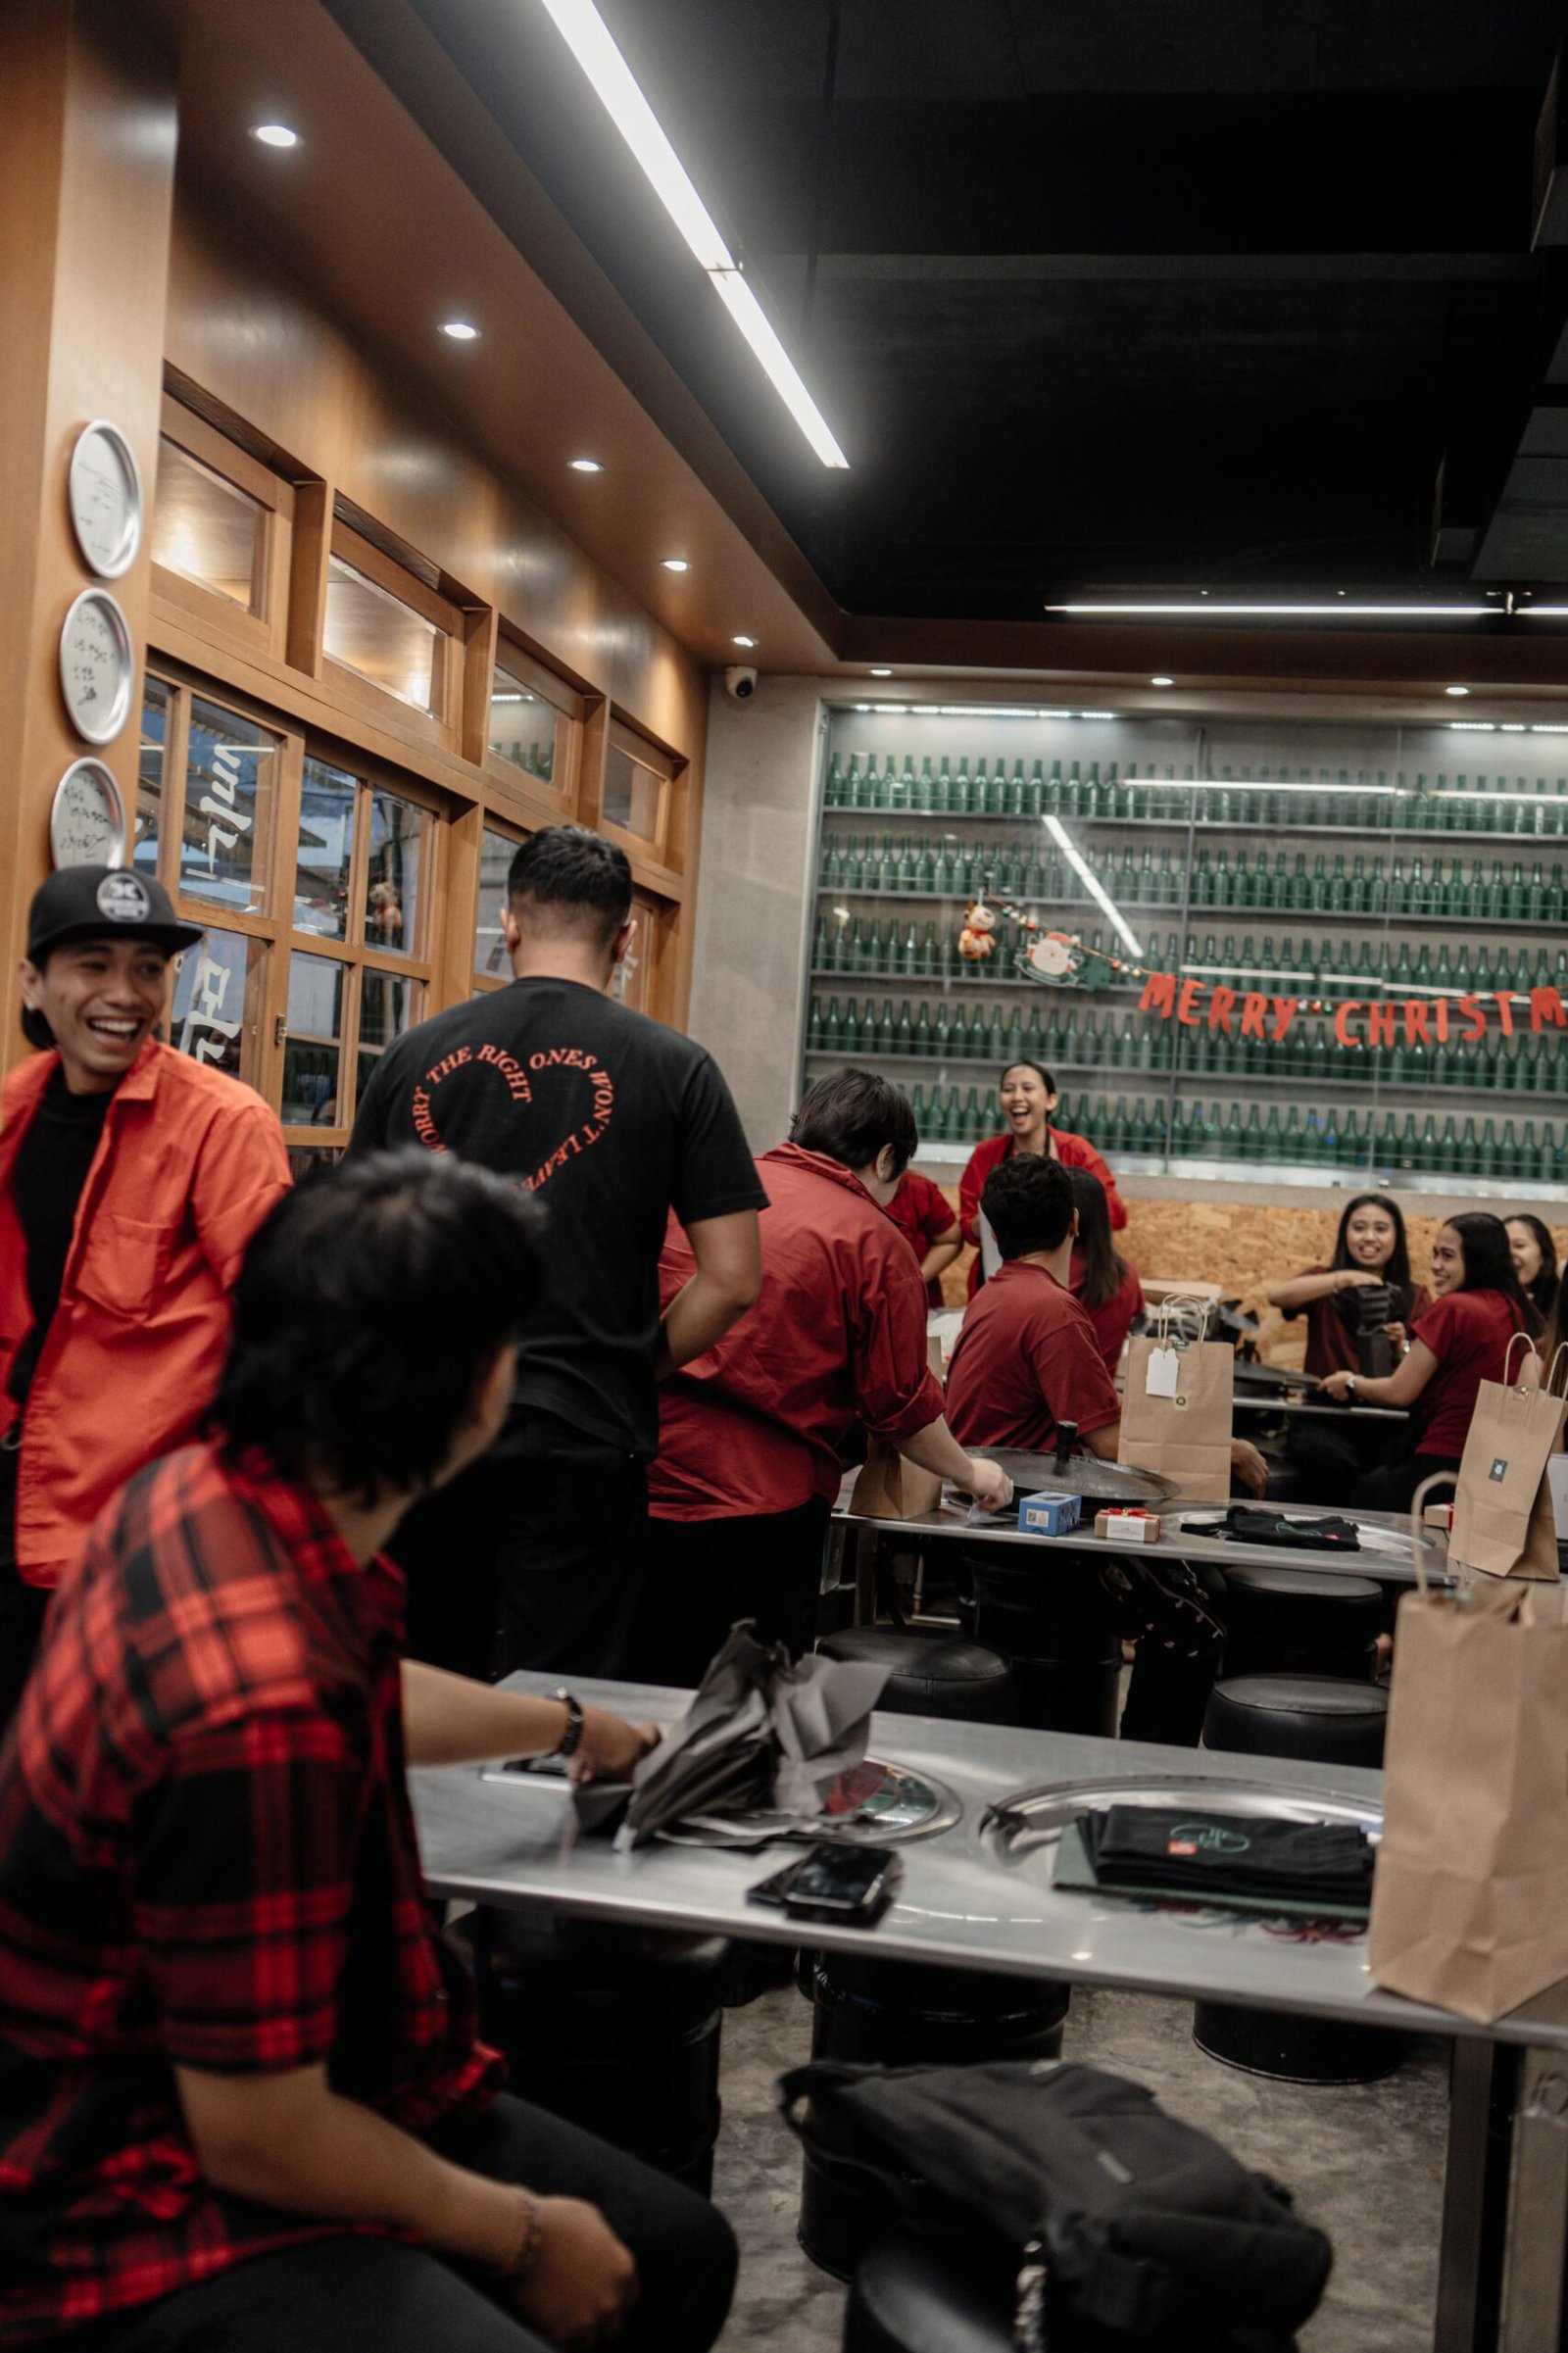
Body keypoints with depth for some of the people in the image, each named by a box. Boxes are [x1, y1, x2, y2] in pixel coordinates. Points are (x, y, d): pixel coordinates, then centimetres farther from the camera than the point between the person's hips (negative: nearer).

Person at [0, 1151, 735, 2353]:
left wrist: (571, 1728, 36)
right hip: (144, 2218, -9)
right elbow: (262, 2144, -25)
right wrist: (524, 2237, -7)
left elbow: (369, 1698, 18)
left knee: (680, 2251, 14)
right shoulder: (261, 1712, -34)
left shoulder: (205, 1488, -5)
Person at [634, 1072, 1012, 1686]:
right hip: (761, 1501, -4)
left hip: (644, 1477, 5)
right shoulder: (874, 1242, -4)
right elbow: (900, 1408, -1)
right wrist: (970, 1473, 17)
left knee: (648, 1685, 15)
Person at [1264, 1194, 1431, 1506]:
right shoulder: (1325, 1285, 10)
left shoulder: (1415, 1297, 14)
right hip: (1324, 1421, -1)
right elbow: (1275, 1295, -13)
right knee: (1331, 1464, -35)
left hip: (1388, 1424, 2)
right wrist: (1344, 1278, -23)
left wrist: (1402, 1347, -14)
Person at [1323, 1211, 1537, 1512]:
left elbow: (1400, 1392, -9)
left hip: (1446, 1462, -8)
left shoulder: (1453, 1309, -14)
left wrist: (1351, 1384, 8)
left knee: (1360, 1490, 14)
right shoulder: (1517, 1311, 7)